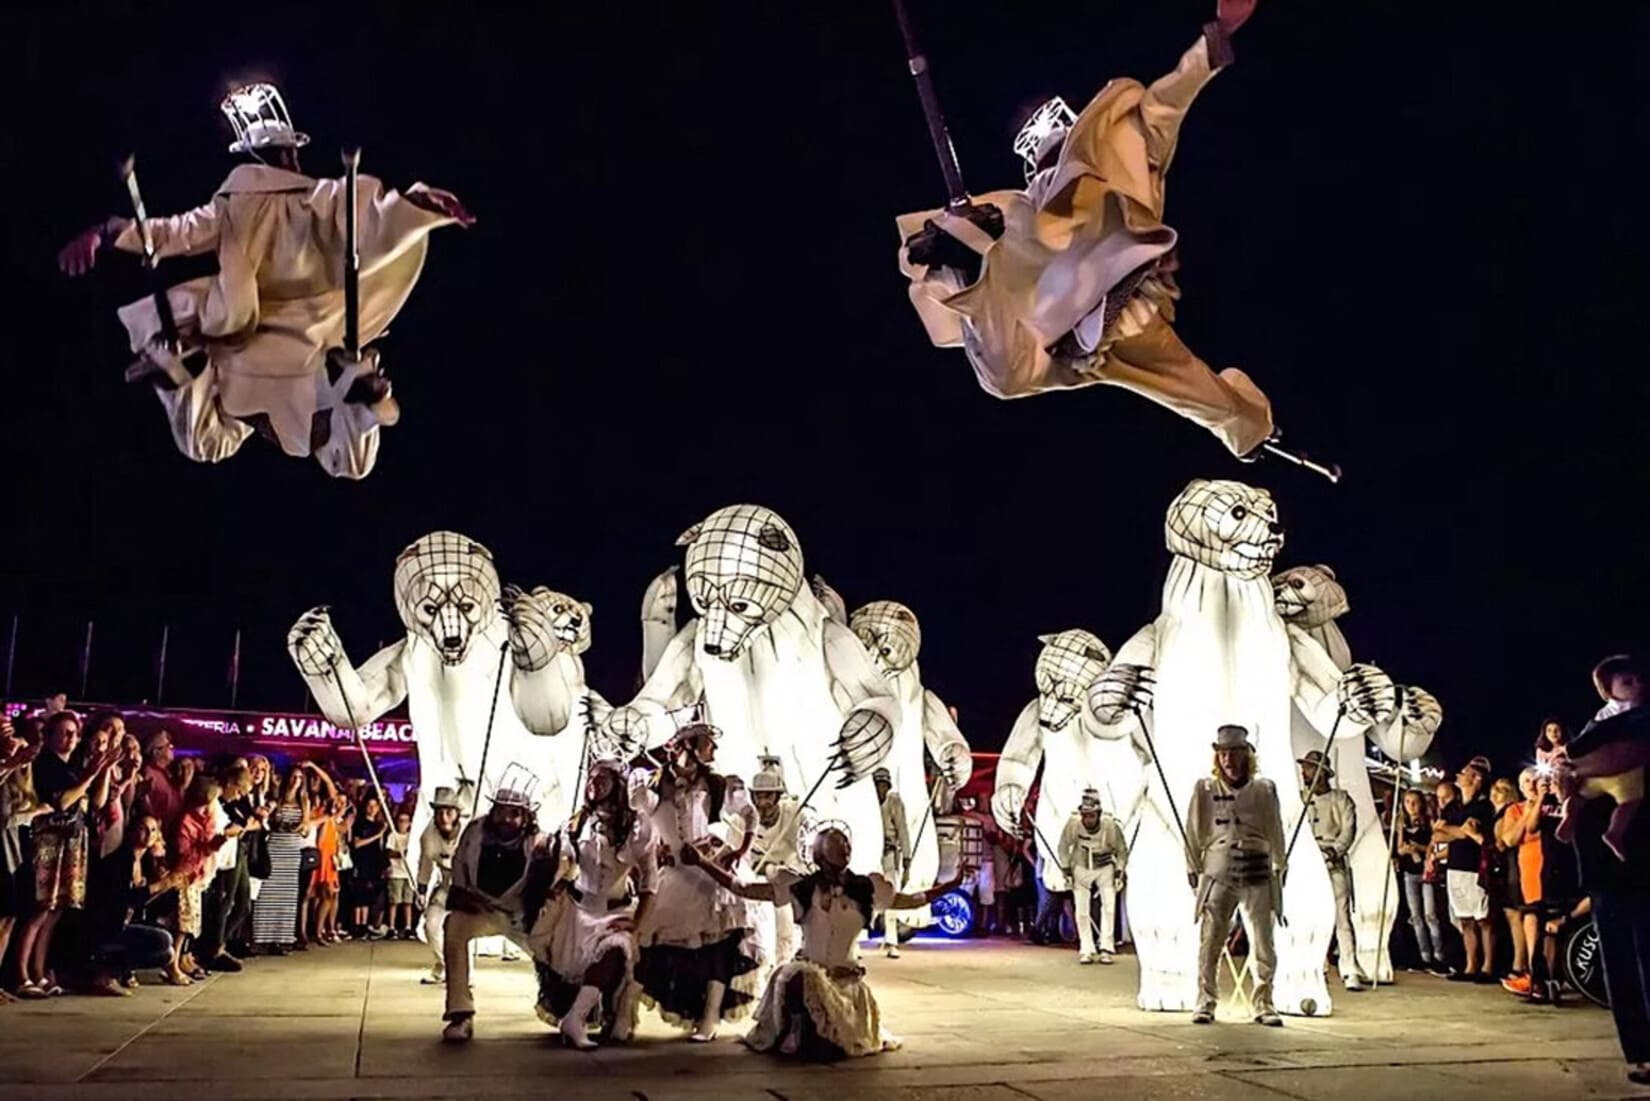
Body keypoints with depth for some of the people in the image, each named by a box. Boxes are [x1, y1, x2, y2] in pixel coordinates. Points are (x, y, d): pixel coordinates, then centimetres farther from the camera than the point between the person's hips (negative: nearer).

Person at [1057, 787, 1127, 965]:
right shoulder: (1073, 824, -24)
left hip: (1105, 868, 0)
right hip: (1081, 868, 1)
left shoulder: (1111, 825, -24)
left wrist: (1119, 873, -9)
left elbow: (1122, 850, -6)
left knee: (1109, 906, -10)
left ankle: (1106, 949, -1)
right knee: (1082, 910, -1)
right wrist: (1066, 870, -7)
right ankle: (1086, 950, 9)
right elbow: (1063, 847, -6)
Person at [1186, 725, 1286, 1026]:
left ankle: (1263, 1004, 15)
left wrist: (1278, 869, 12)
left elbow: (1275, 833, 13)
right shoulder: (1205, 789, 4)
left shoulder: (1264, 790, 6)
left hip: (1257, 873, 1)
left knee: (1263, 943, 2)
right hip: (1217, 873, -1)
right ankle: (1206, 1003, 8)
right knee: (1209, 943, -3)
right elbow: (1194, 833, 9)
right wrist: (1193, 870, 8)